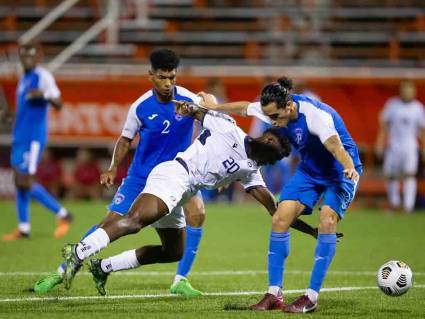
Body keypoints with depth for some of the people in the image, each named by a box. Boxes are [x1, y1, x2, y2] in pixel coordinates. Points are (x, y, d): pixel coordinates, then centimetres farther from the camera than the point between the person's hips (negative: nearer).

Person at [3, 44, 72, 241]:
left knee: (25, 182, -13)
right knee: (20, 182, 6)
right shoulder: (23, 79, 17)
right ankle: (23, 228, 10)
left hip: (33, 137, -9)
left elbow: (58, 104, -16)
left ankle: (63, 215, -2)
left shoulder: (43, 76, -9)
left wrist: (44, 95, -33)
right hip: (20, 136, 9)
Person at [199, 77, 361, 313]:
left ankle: (312, 298, -20)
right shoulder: (273, 109, -11)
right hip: (309, 170, 7)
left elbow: (335, 146, -47)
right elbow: (245, 107, 10)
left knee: (327, 221, -26)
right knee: (280, 220, -7)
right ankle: (274, 294, 2)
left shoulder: (316, 115, -33)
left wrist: (349, 168, -66)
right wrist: (215, 106, 25)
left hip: (340, 171, -7)